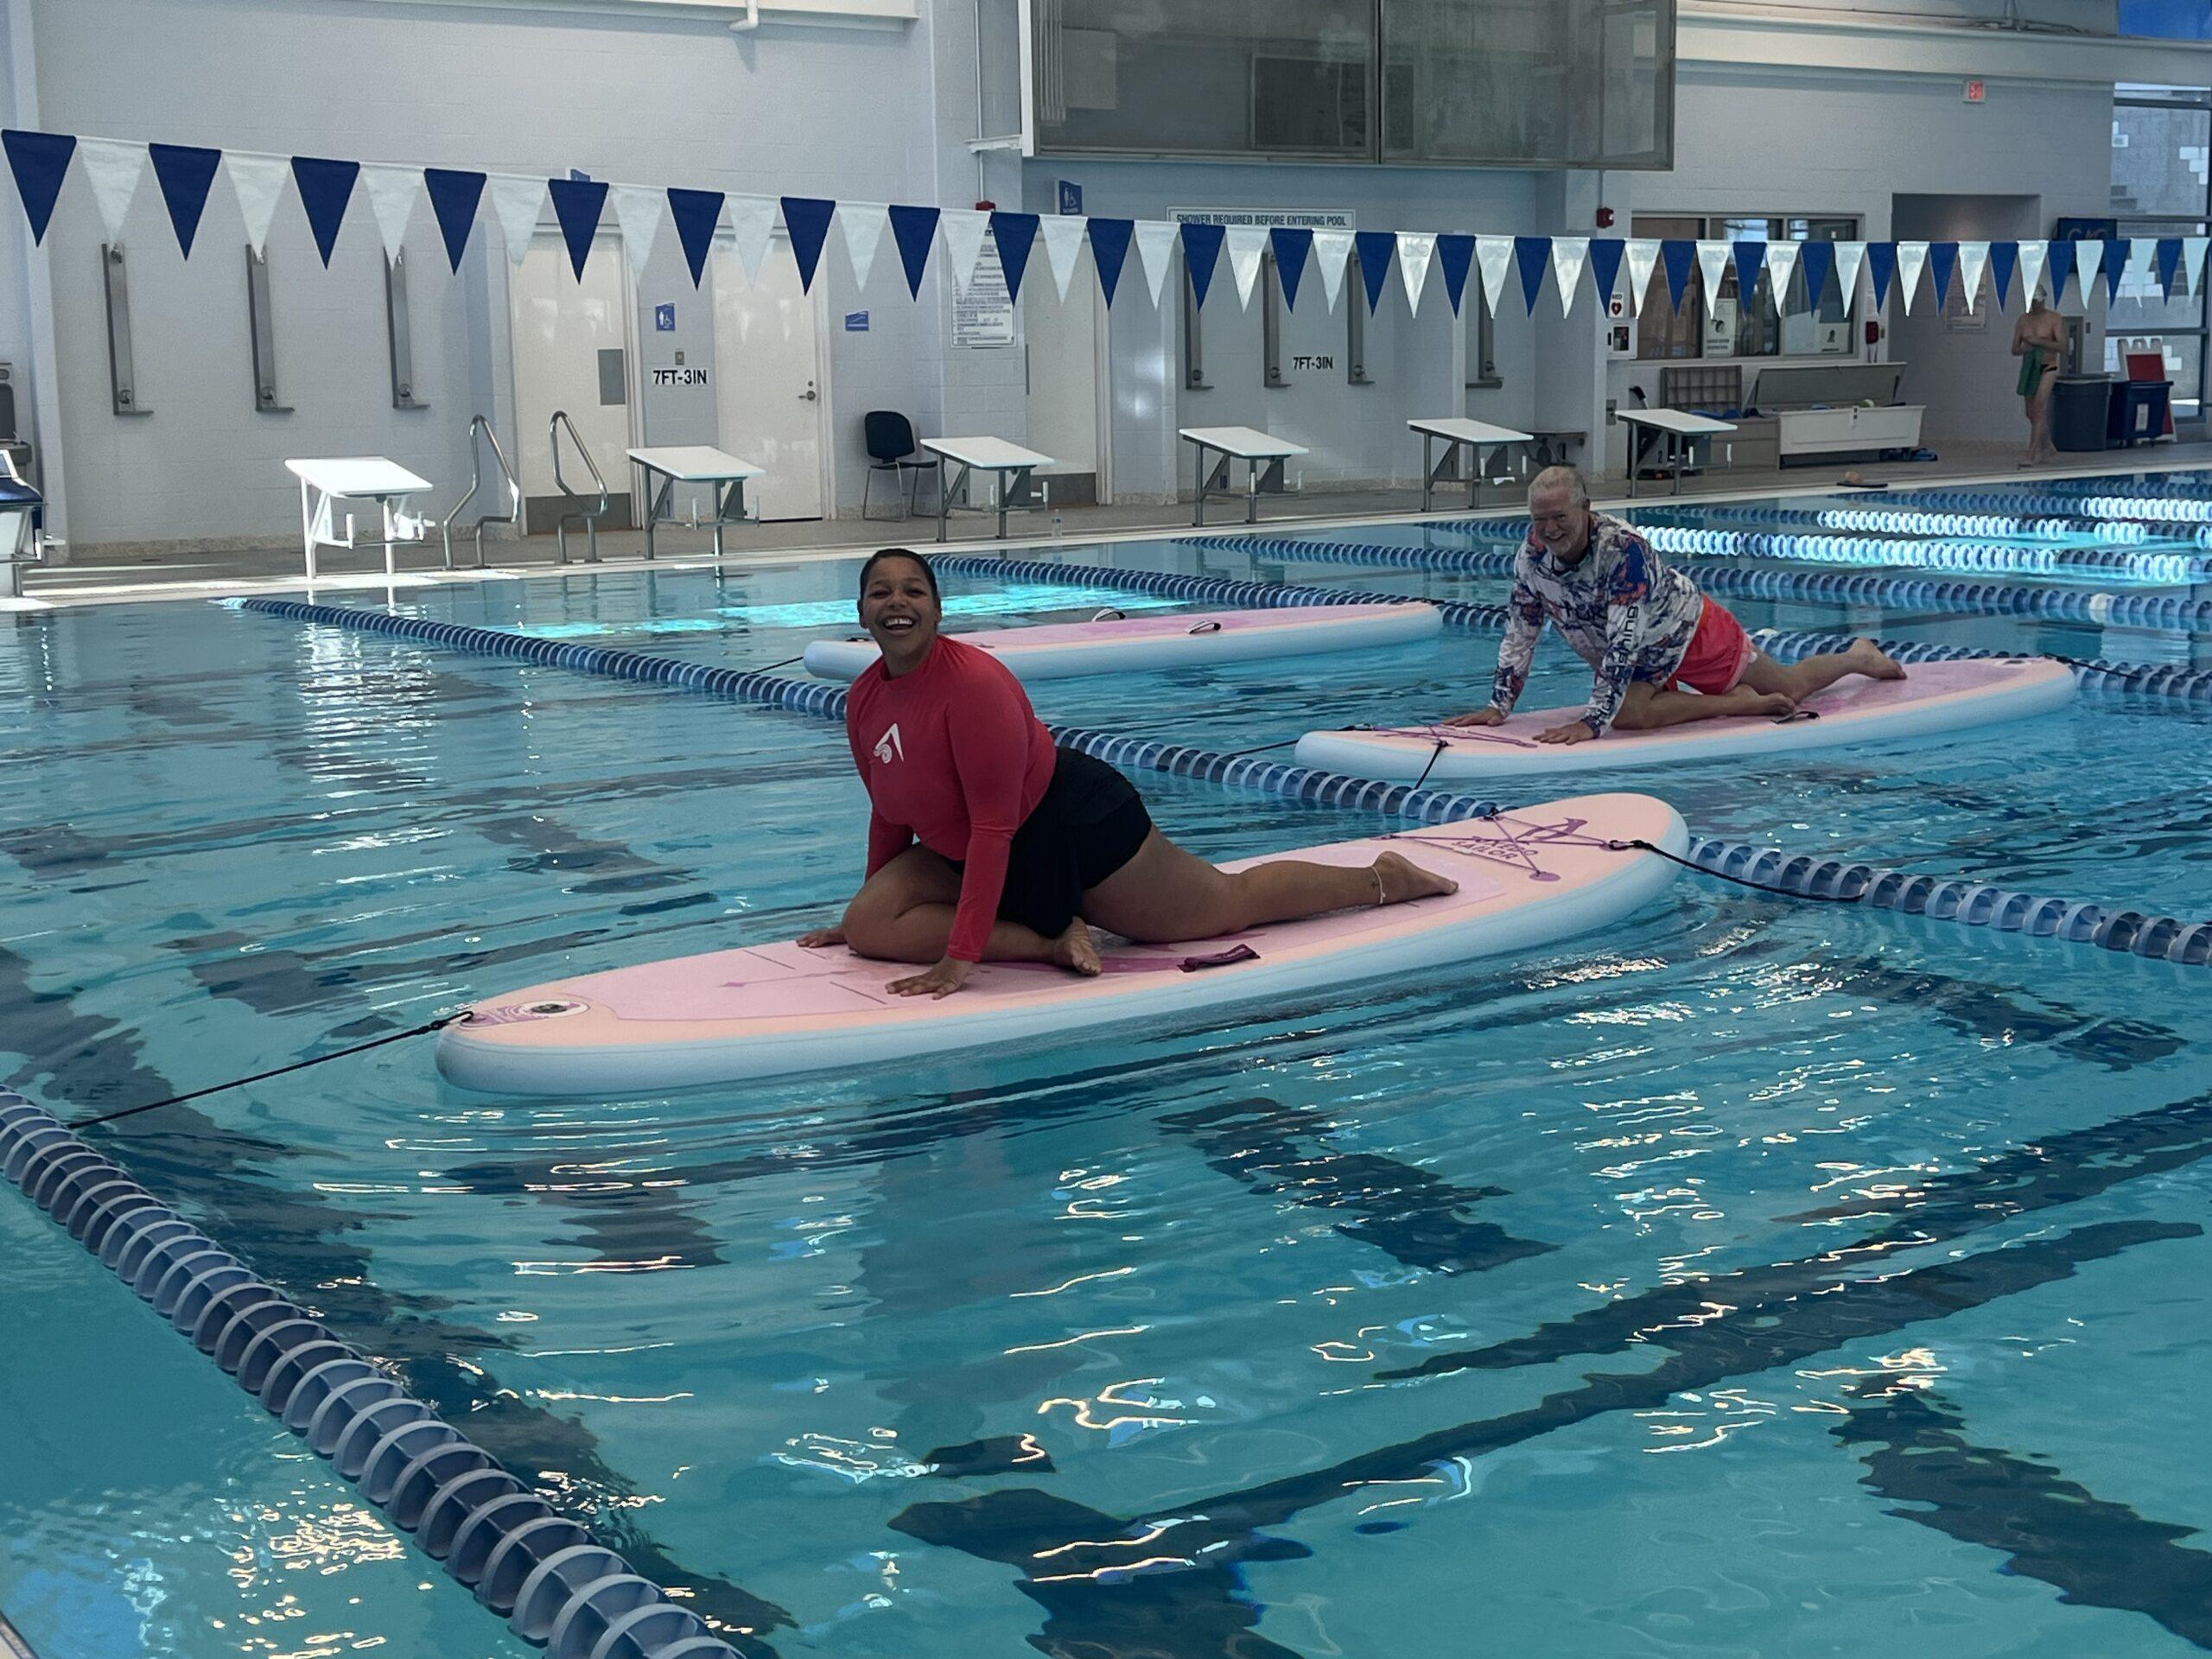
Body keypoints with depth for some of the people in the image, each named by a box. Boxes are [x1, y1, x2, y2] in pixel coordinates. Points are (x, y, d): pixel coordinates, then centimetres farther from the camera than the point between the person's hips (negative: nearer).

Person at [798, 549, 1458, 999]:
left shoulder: (974, 681, -29)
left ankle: (1382, 879, 32)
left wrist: (962, 954, -34)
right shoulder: (863, 700, -4)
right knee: (868, 926, -11)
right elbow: (889, 812, 13)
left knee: (1227, 904, 8)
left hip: (1072, 826, -8)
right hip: (970, 854, 8)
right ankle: (1052, 940, 1)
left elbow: (994, 826, -32)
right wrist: (871, 906, 20)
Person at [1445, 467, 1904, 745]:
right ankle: (1739, 703, 1)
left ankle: (1859, 656, 41)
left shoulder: (1622, 548, -38)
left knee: (1791, 688, 8)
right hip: (1641, 658, 6)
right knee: (1628, 715, -23)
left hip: (1691, 628, -5)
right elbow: (1520, 635, -8)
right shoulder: (1532, 556, -19)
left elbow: (1625, 642, -41)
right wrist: (1499, 706, -15)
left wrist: (1592, 722, -45)